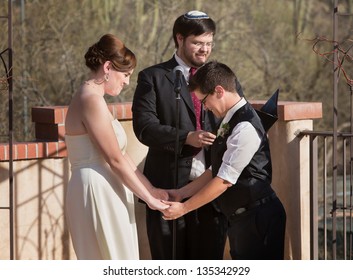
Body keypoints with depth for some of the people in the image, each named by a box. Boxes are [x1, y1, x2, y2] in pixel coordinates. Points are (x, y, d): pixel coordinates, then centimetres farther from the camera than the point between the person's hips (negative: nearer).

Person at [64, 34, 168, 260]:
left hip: (106, 192, 10)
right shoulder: (92, 100, -16)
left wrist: (150, 189, 13)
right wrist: (148, 198, -8)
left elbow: (121, 156, 16)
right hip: (97, 193, -10)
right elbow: (115, 160, -16)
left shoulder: (93, 99, 16)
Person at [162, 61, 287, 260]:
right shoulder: (231, 122, 10)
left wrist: (183, 208, -14)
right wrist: (181, 193, 10)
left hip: (258, 218, -10)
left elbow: (224, 181, -20)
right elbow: (216, 172, 16)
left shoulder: (245, 128, -20)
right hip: (241, 217, 10)